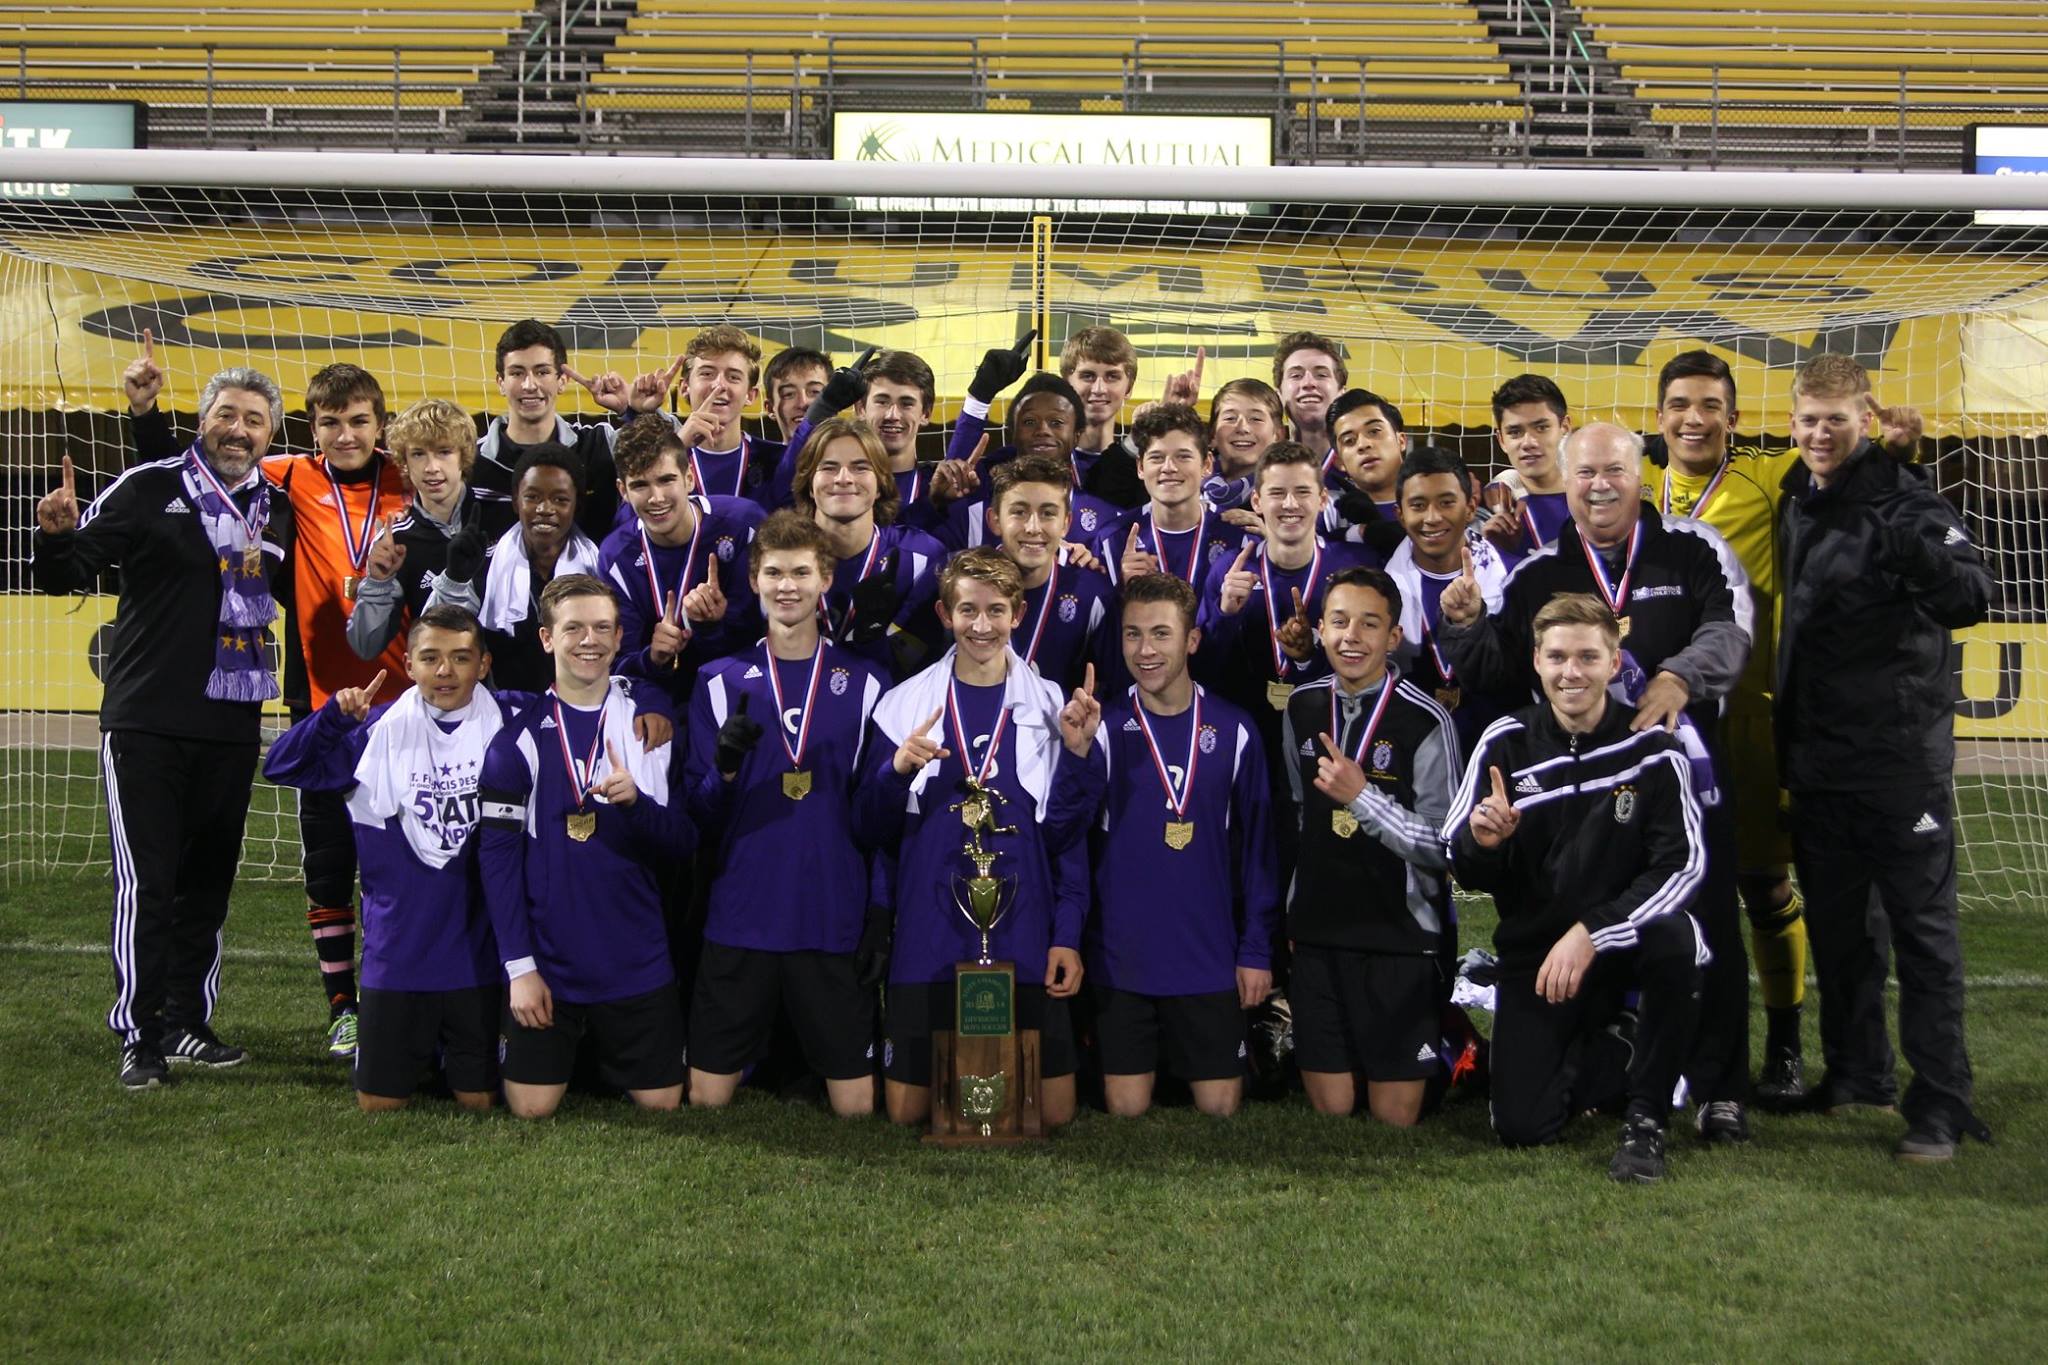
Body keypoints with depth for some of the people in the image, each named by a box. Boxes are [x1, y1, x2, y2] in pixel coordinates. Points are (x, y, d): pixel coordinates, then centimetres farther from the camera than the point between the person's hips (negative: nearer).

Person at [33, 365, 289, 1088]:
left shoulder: (278, 509, 9)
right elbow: (65, 573, -5)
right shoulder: (147, 488, -5)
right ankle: (138, 1038, 5)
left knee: (208, 884, 12)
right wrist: (57, 535, -25)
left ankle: (188, 1023, 23)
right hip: (143, 723, -5)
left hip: (232, 728, 5)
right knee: (145, 885, -5)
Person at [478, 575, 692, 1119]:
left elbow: (685, 841, 0)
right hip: (546, 959, -1)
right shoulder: (520, 737, -4)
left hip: (638, 960, 2)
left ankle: (605, 1051, 36)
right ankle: (549, 1044, 31)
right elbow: (497, 854, -5)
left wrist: (635, 801, -20)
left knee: (661, 1101, 5)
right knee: (531, 1106, -1)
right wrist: (518, 965, -10)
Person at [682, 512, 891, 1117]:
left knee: (855, 1106, 4)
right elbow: (699, 818, 3)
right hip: (740, 920, 0)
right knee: (707, 1100, 5)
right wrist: (725, 769, -16)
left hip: (836, 925, 0)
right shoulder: (720, 681, 4)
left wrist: (880, 920, -1)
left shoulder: (864, 684, 5)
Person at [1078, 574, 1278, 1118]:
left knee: (1220, 1108, 6)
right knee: (1127, 1109, 7)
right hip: (1120, 959, -1)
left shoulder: (1233, 730, 0)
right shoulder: (1104, 729, -4)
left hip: (1211, 959, 1)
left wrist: (1257, 950, 2)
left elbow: (1257, 845, 5)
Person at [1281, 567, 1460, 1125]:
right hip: (1316, 937, 4)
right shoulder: (1302, 708, 7)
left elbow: (1445, 847, -12)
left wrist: (1362, 796, -21)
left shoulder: (1425, 721, -11)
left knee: (1394, 1118, 3)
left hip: (1401, 939, -4)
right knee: (1328, 1110, 9)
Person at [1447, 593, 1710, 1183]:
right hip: (1533, 947, 2)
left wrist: (1591, 934, -27)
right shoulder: (1507, 743, -7)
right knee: (1523, 1127, -11)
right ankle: (1615, 1044, 23)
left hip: (1626, 937, -1)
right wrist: (1481, 842, -28)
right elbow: (1464, 872, -4)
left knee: (1675, 940, -37)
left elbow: (1684, 863, -18)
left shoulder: (1651, 745, -12)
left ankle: (1646, 1120, -14)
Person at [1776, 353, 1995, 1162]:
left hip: (1900, 756, -6)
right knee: (1836, 925, 15)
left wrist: (1917, 555, -41)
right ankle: (1857, 1073, 28)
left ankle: (1940, 1104, 3)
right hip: (1815, 756, 7)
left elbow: (1973, 597, -23)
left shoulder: (1905, 500, -10)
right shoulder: (1790, 505, 9)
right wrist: (1780, 718, 12)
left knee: (1923, 928, -2)